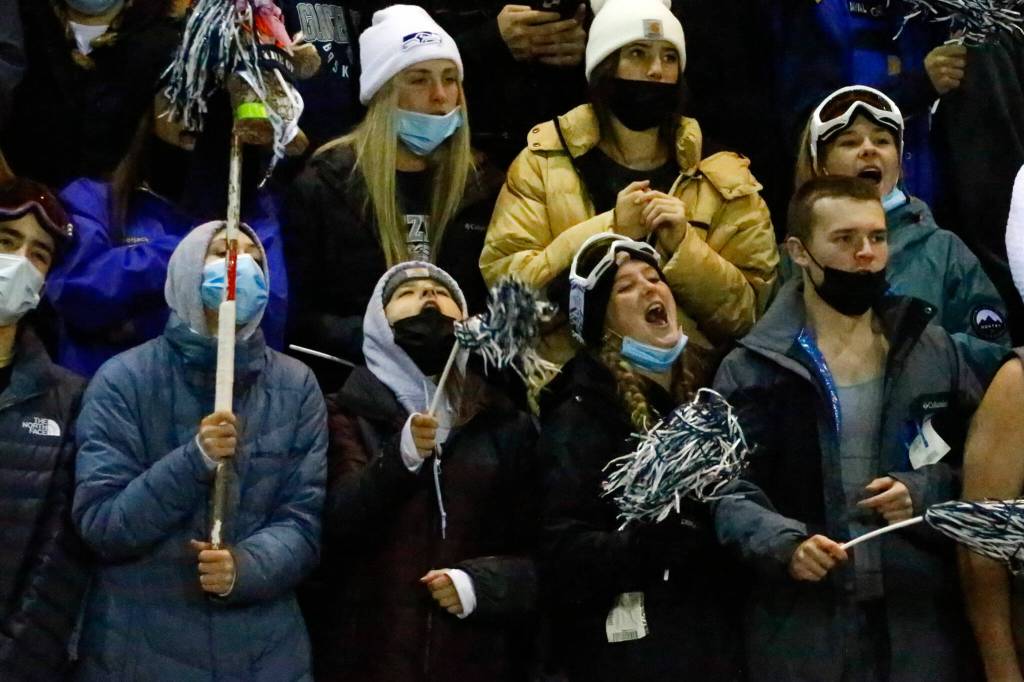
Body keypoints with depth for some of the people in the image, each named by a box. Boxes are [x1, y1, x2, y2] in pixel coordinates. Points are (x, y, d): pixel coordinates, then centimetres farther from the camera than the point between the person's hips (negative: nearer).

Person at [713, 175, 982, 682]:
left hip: (924, 617, 2)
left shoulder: (933, 352, 10)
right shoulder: (751, 371, 1)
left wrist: (925, 493, -7)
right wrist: (784, 543, -23)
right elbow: (727, 489, -6)